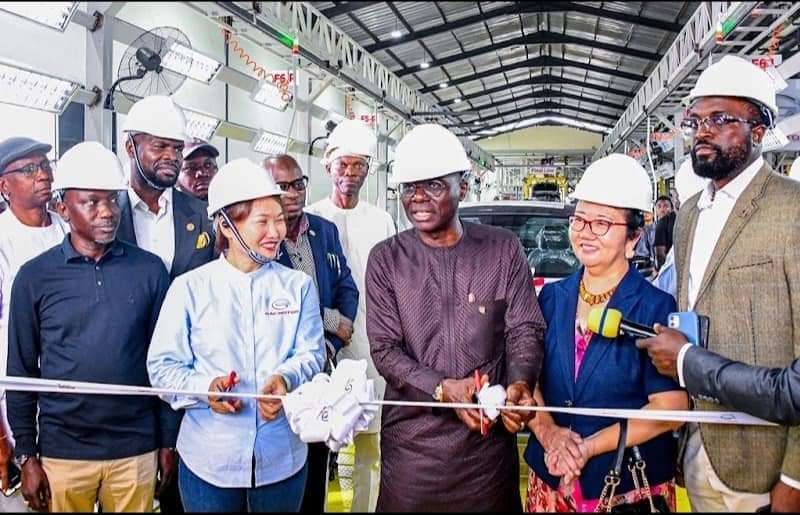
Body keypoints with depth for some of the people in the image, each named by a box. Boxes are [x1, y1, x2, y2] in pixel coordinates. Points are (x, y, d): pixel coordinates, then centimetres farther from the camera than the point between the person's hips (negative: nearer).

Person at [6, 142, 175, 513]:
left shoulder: (150, 270, -3)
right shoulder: (34, 277, -3)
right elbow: (21, 372, 2)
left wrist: (168, 442, 3)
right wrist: (26, 456, 1)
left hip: (136, 449, 0)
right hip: (62, 451, 0)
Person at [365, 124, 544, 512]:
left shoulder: (504, 249, -1)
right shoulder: (385, 260, -2)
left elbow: (525, 331, 0)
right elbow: (384, 350, -6)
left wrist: (520, 384, -20)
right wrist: (443, 389, -20)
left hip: (490, 437, 1)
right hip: (412, 439, 0)